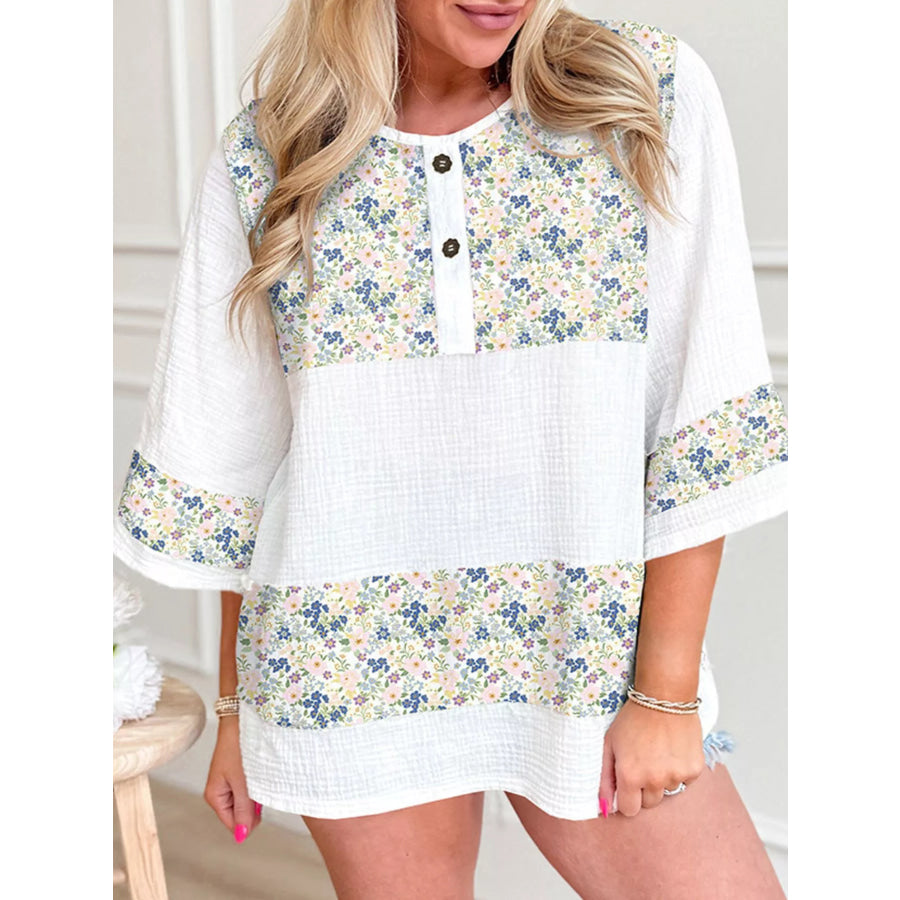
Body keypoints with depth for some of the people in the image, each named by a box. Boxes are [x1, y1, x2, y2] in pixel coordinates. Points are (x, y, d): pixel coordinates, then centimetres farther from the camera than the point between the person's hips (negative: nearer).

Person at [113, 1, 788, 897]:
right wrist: (236, 706, 9)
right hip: (352, 663, 1)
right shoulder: (264, 157, -2)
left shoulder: (654, 97, -5)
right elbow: (232, 465, 4)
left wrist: (668, 691, -8)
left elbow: (701, 425, -6)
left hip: (591, 646, 0)